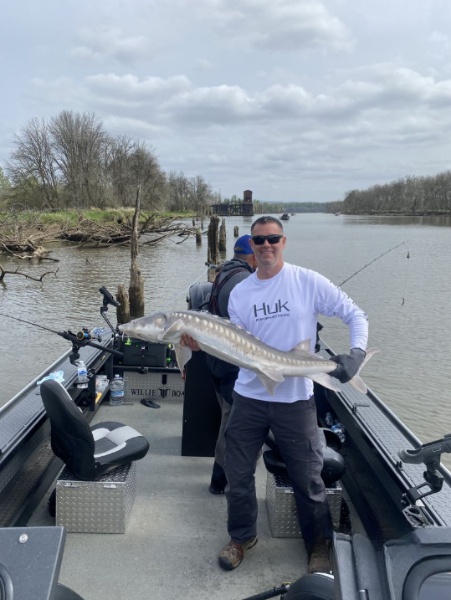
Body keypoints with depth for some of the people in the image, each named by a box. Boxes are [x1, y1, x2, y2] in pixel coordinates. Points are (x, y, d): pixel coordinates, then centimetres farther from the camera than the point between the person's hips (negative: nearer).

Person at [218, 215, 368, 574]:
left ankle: (320, 545, 36)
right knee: (238, 474, 13)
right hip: (248, 398, 3)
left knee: (308, 478, 10)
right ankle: (242, 537, 39)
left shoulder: (308, 282, -7)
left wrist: (357, 353, -17)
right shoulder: (240, 293, 3)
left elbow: (355, 315, -2)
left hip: (295, 400, -3)